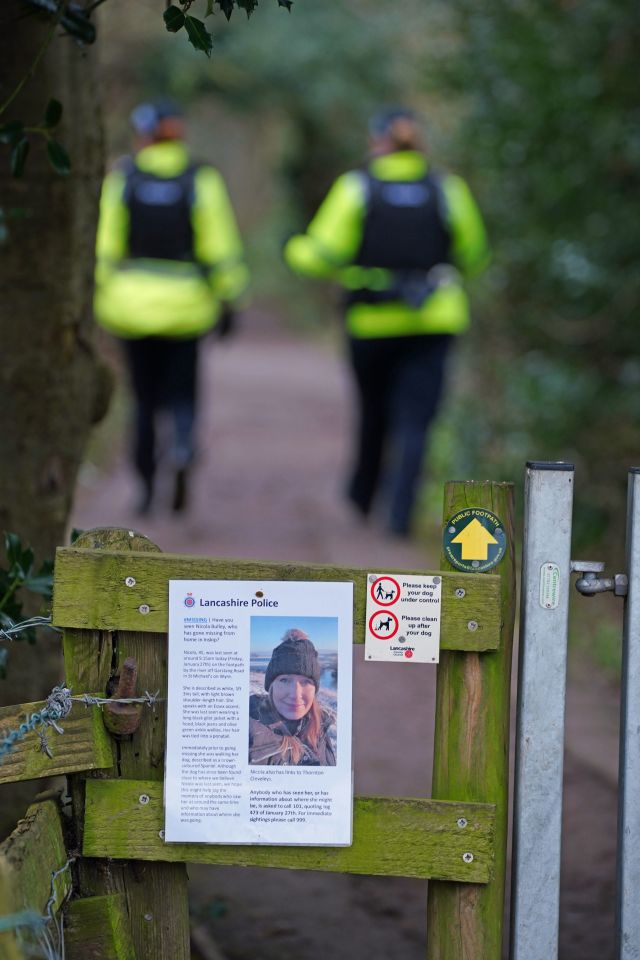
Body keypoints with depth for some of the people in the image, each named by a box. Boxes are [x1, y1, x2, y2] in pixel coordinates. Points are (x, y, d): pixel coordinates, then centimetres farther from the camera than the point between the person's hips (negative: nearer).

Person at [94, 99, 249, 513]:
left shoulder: (122, 178, -2)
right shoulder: (201, 179, -3)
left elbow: (106, 244, -4)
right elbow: (221, 248, -6)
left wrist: (100, 296, 2)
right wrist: (228, 302, 1)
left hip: (132, 303, 0)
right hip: (185, 305, 0)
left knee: (145, 397, 13)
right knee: (181, 392, 9)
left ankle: (147, 486, 13)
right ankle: (184, 445, -22)